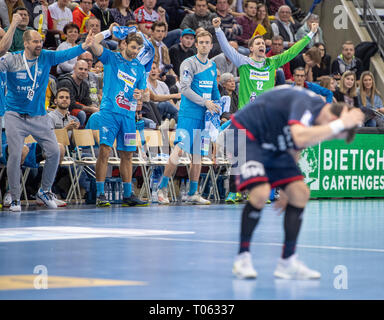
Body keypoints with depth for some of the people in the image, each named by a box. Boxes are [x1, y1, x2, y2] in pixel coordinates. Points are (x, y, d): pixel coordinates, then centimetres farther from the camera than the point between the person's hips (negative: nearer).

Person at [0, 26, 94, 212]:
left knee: (54, 152, -3)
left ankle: (45, 191, 17)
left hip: (39, 117, 3)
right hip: (15, 116, -3)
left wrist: (84, 46, -29)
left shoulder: (47, 57, -1)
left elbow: (67, 54, -11)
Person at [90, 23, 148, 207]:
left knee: (127, 154, 7)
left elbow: (142, 92, 20)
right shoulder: (110, 58, 5)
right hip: (109, 111, -4)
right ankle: (100, 194, -10)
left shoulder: (139, 68, 17)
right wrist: (109, 31, 5)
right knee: (105, 150, -12)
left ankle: (128, 195, 13)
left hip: (128, 114, 4)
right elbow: (94, 42, -8)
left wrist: (139, 95, -4)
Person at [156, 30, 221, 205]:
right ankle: (162, 188, -9)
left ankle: (193, 194, 12)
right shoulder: (189, 64, -5)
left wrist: (219, 103, 12)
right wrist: (205, 102, -16)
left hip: (204, 116, 7)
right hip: (188, 114, -7)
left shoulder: (212, 66, 16)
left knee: (198, 154, 7)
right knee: (180, 148, -17)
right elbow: (185, 89, -14)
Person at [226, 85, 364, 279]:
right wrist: (340, 124, -44)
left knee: (300, 193, -1)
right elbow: (299, 138, -50)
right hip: (244, 135, -9)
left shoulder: (316, 111, 1)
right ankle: (242, 258, -10)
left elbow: (295, 147, 16)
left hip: (272, 146, 9)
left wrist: (287, 190, 22)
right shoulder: (305, 104, -29)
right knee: (261, 193, -27)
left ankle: (287, 262, 5)